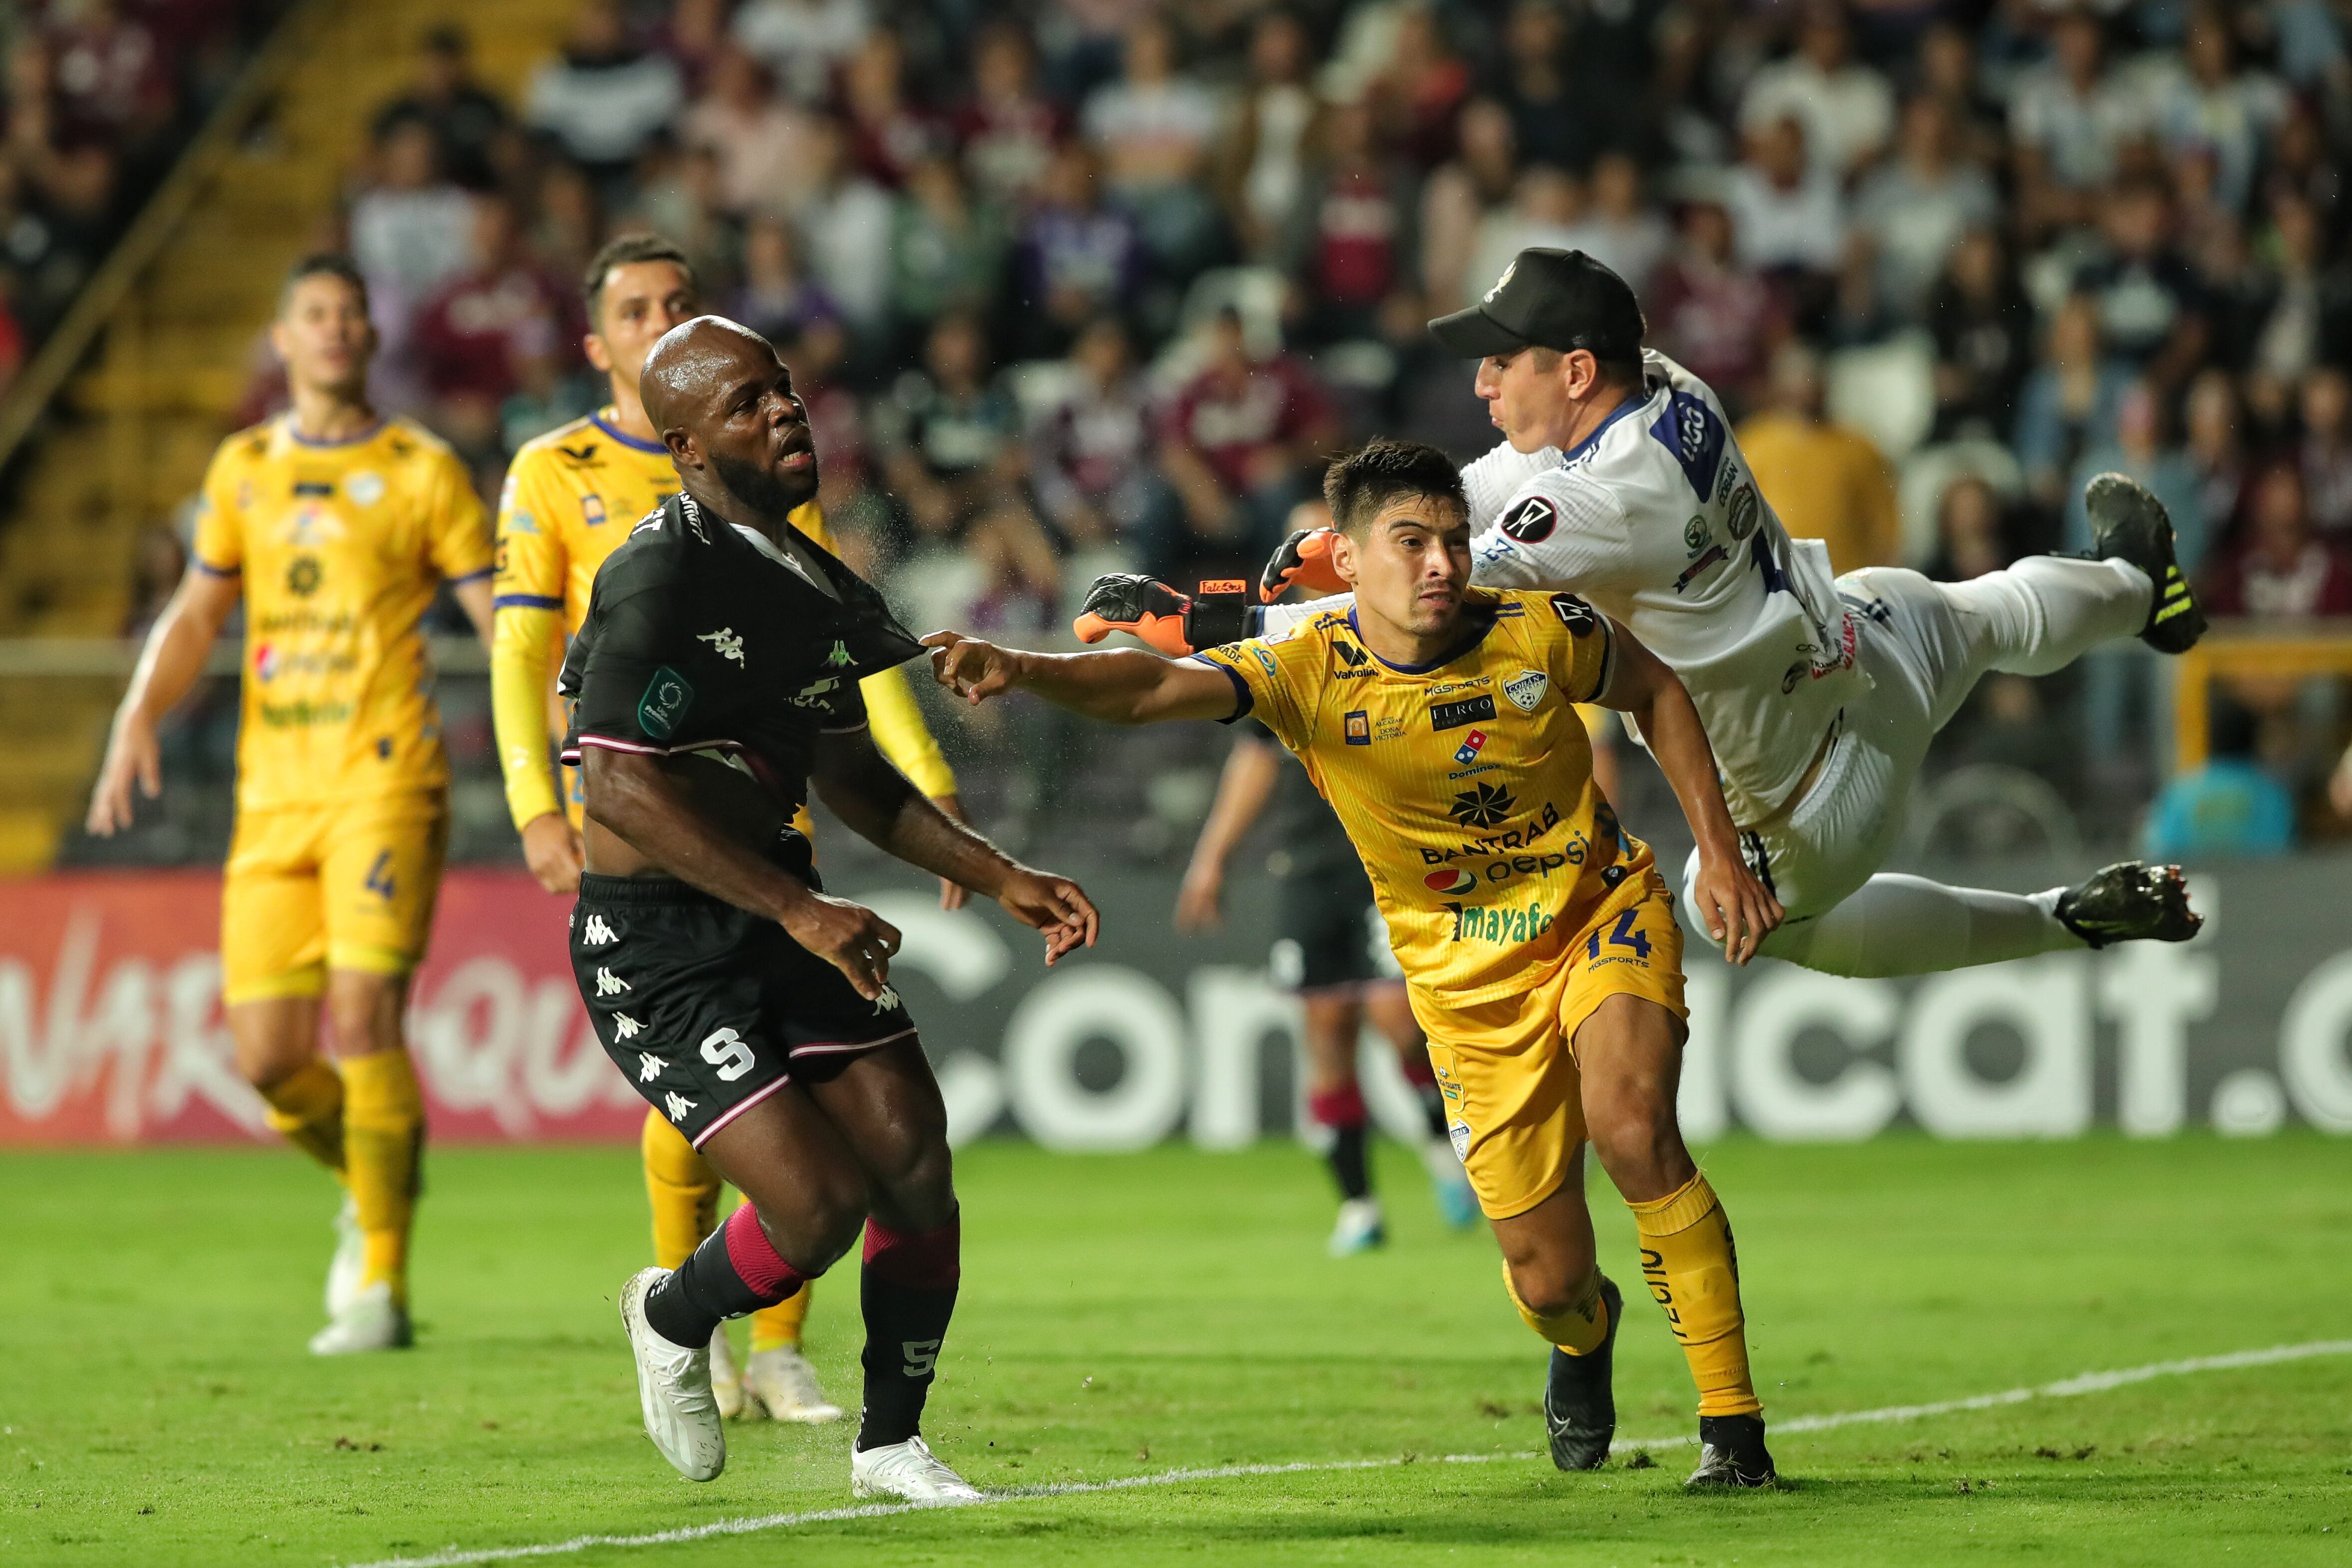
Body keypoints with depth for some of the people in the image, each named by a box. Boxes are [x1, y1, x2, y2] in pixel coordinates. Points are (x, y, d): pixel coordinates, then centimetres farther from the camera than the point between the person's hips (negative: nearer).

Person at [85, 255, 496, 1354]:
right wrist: (140, 717, 3)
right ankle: (370, 1186, 29)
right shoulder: (243, 469, 14)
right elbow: (197, 614, 19)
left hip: (385, 780, -4)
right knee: (267, 1058, -1)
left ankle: (381, 1286, -8)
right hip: (272, 795, 4)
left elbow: (506, 621, 1)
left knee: (362, 1019, -16)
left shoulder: (421, 471, 2)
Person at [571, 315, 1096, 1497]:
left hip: (774, 906, 8)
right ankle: (674, 1320, 20)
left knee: (915, 1165, -1)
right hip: (655, 946, -8)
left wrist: (1001, 879, 15)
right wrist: (800, 910, -28)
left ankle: (890, 1444, 19)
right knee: (820, 1206, -14)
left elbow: (846, 772, 21)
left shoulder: (811, 578, 9)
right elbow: (624, 788, -26)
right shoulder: (660, 578, -20)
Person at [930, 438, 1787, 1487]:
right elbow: (1152, 689, -35)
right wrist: (1022, 671, -54)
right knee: (1546, 1278, -1)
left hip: (1601, 914, -1)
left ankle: (1732, 1420, -16)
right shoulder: (1311, 671, -19)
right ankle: (1584, 1333, 42)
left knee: (1630, 1127, -30)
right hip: (1468, 985, 1)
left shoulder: (1538, 632, -15)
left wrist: (1718, 852, 1)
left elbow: (1655, 690, 6)